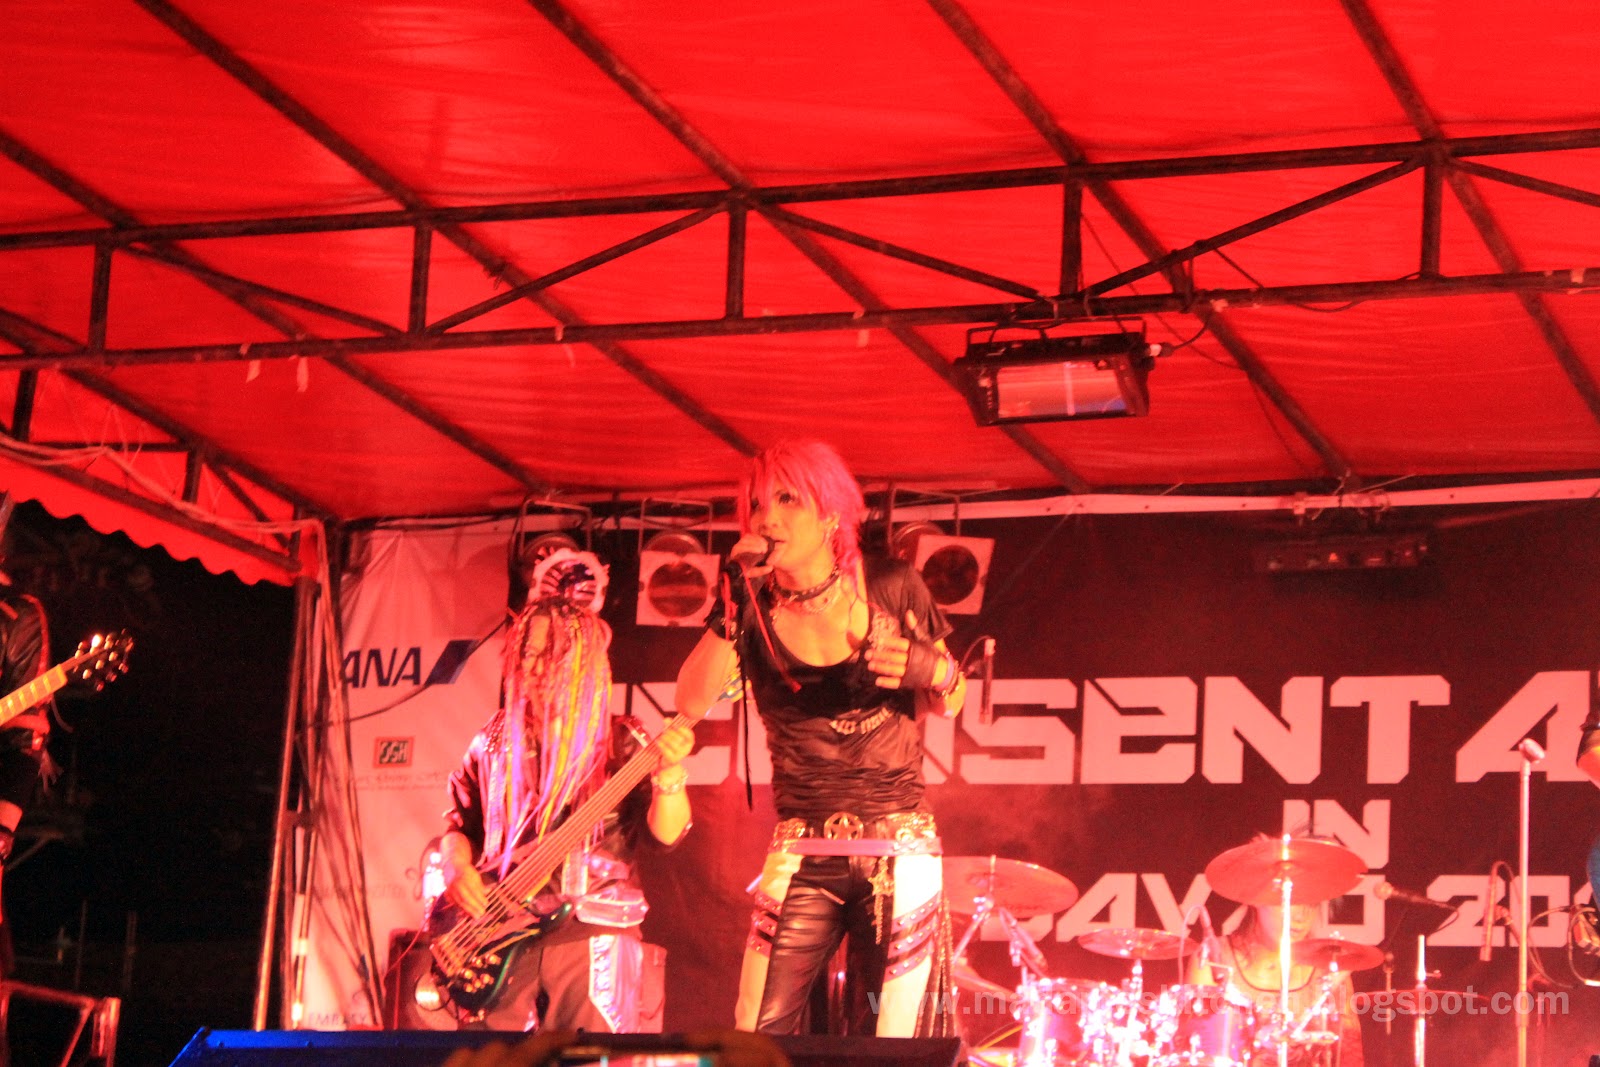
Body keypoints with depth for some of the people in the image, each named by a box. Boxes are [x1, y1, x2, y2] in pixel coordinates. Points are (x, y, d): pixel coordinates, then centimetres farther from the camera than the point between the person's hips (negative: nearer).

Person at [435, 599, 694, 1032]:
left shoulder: (619, 745, 4)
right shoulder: (493, 744, 13)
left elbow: (666, 832, -8)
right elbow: (460, 826, 21)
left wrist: (670, 773, -26)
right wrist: (456, 866, 0)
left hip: (593, 934, -2)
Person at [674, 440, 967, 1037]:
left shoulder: (892, 589, -1)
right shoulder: (754, 611, 1)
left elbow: (947, 704, 11)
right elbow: (692, 702, -14)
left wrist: (934, 674, -12)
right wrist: (734, 602, -21)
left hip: (900, 852, -1)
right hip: (801, 858, 1)